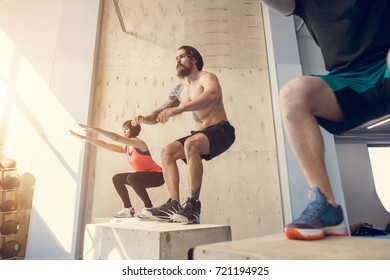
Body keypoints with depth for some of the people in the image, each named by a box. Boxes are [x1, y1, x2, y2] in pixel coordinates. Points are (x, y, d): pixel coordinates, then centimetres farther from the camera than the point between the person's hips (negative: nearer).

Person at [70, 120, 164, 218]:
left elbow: (116, 138, -30)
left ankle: (149, 207, -20)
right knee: (117, 178, 4)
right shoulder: (126, 148, 7)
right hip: (143, 176, 9)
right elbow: (104, 144, 7)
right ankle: (128, 209, 4)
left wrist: (95, 129, -31)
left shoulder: (139, 143, -17)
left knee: (131, 177, -32)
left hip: (157, 176, -8)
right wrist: (82, 137, 6)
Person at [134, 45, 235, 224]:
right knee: (167, 152, -9)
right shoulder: (179, 91, 16)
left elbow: (212, 96, -30)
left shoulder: (207, 78, -5)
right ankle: (174, 204, -16)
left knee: (191, 143, -35)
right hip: (201, 134, 7)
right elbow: (161, 113, 14)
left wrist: (178, 109, -40)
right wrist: (145, 119, -9)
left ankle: (193, 205, -31)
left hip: (221, 131, -7)